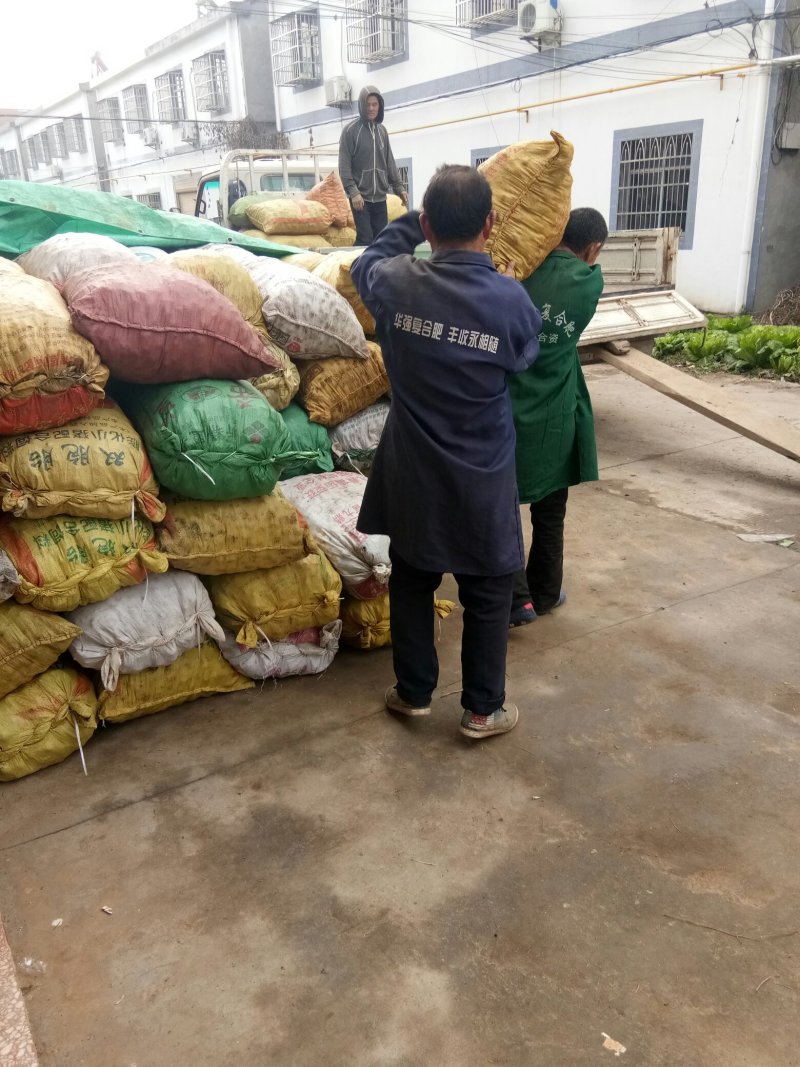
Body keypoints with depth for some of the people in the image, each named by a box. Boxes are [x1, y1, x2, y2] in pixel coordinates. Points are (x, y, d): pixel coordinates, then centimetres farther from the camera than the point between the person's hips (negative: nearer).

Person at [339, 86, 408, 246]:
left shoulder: (382, 130, 14)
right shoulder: (351, 130, -2)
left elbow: (389, 163, 19)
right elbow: (344, 166, -7)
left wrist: (399, 187, 10)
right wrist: (353, 191, -17)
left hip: (380, 198, 5)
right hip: (361, 196, -5)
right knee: (365, 240, -13)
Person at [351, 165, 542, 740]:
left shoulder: (396, 282, -10)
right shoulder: (509, 298, -16)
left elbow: (366, 262, 15)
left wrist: (414, 221, 16)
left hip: (412, 474, 3)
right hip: (481, 479, -2)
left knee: (412, 584, 19)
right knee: (488, 596, 14)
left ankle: (413, 693, 34)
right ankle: (483, 708, 26)